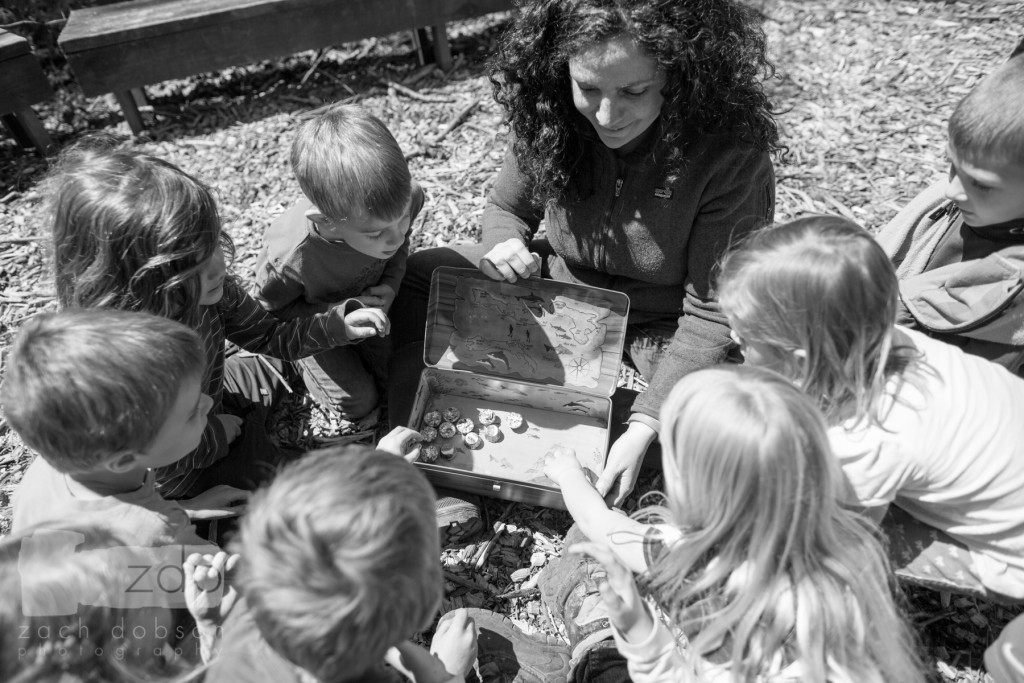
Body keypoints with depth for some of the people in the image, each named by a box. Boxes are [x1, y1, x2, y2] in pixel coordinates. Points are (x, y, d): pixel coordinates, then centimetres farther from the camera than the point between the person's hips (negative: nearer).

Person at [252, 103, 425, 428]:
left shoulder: (405, 198, -32)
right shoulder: (290, 255, -43)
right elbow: (269, 308, -20)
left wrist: (391, 285, -23)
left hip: (368, 297, 4)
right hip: (312, 318, -4)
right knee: (358, 402, -3)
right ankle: (301, 361, 23)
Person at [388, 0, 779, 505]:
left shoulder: (732, 152, -28)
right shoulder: (548, 112, -16)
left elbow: (711, 311, -24)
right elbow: (507, 208, 2)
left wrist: (643, 428, -30)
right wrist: (506, 244, -23)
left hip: (666, 320, -3)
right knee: (408, 278, -8)